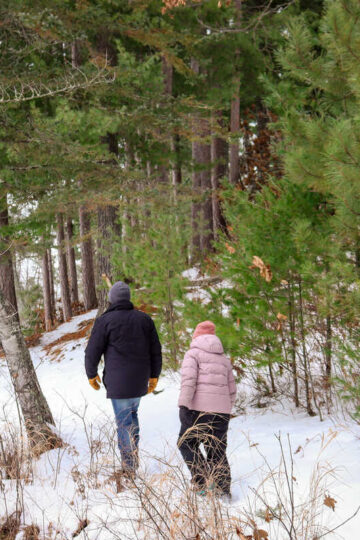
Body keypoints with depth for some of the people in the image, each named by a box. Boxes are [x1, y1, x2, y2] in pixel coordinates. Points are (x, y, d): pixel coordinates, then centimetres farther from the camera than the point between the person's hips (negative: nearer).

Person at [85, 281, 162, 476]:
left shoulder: (105, 321, -7)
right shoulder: (144, 319, 6)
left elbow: (93, 350, -5)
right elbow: (155, 350, 10)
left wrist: (91, 374, 9)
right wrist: (154, 375, 18)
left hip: (118, 381, -5)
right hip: (140, 380, 5)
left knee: (124, 421, 1)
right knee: (132, 414, 24)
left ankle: (129, 468, 4)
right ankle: (134, 456, 21)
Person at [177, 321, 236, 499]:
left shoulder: (193, 353, 2)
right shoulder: (224, 359, 21)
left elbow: (188, 380, -13)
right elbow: (232, 389, 22)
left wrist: (183, 406, -16)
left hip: (199, 408, -5)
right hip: (222, 410, 5)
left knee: (186, 444, 9)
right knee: (217, 449, 13)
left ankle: (203, 482, -3)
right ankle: (223, 489, 6)